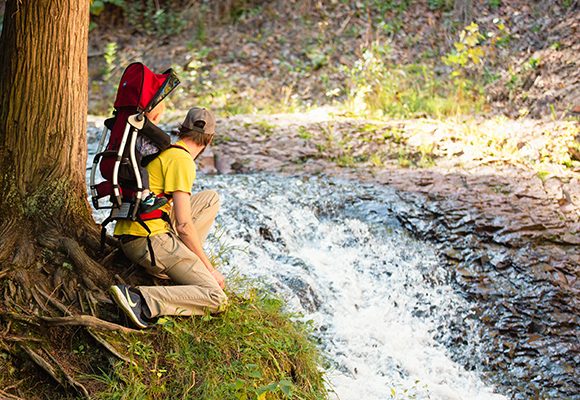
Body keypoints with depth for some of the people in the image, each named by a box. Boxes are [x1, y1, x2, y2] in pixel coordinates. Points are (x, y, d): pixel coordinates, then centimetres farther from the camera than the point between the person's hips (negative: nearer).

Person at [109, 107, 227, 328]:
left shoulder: (165, 151, 17)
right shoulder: (182, 160, -11)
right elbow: (184, 226, -15)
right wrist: (210, 269, -6)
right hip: (148, 238, -9)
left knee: (211, 198, 19)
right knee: (216, 298, -14)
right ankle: (140, 300, -26)